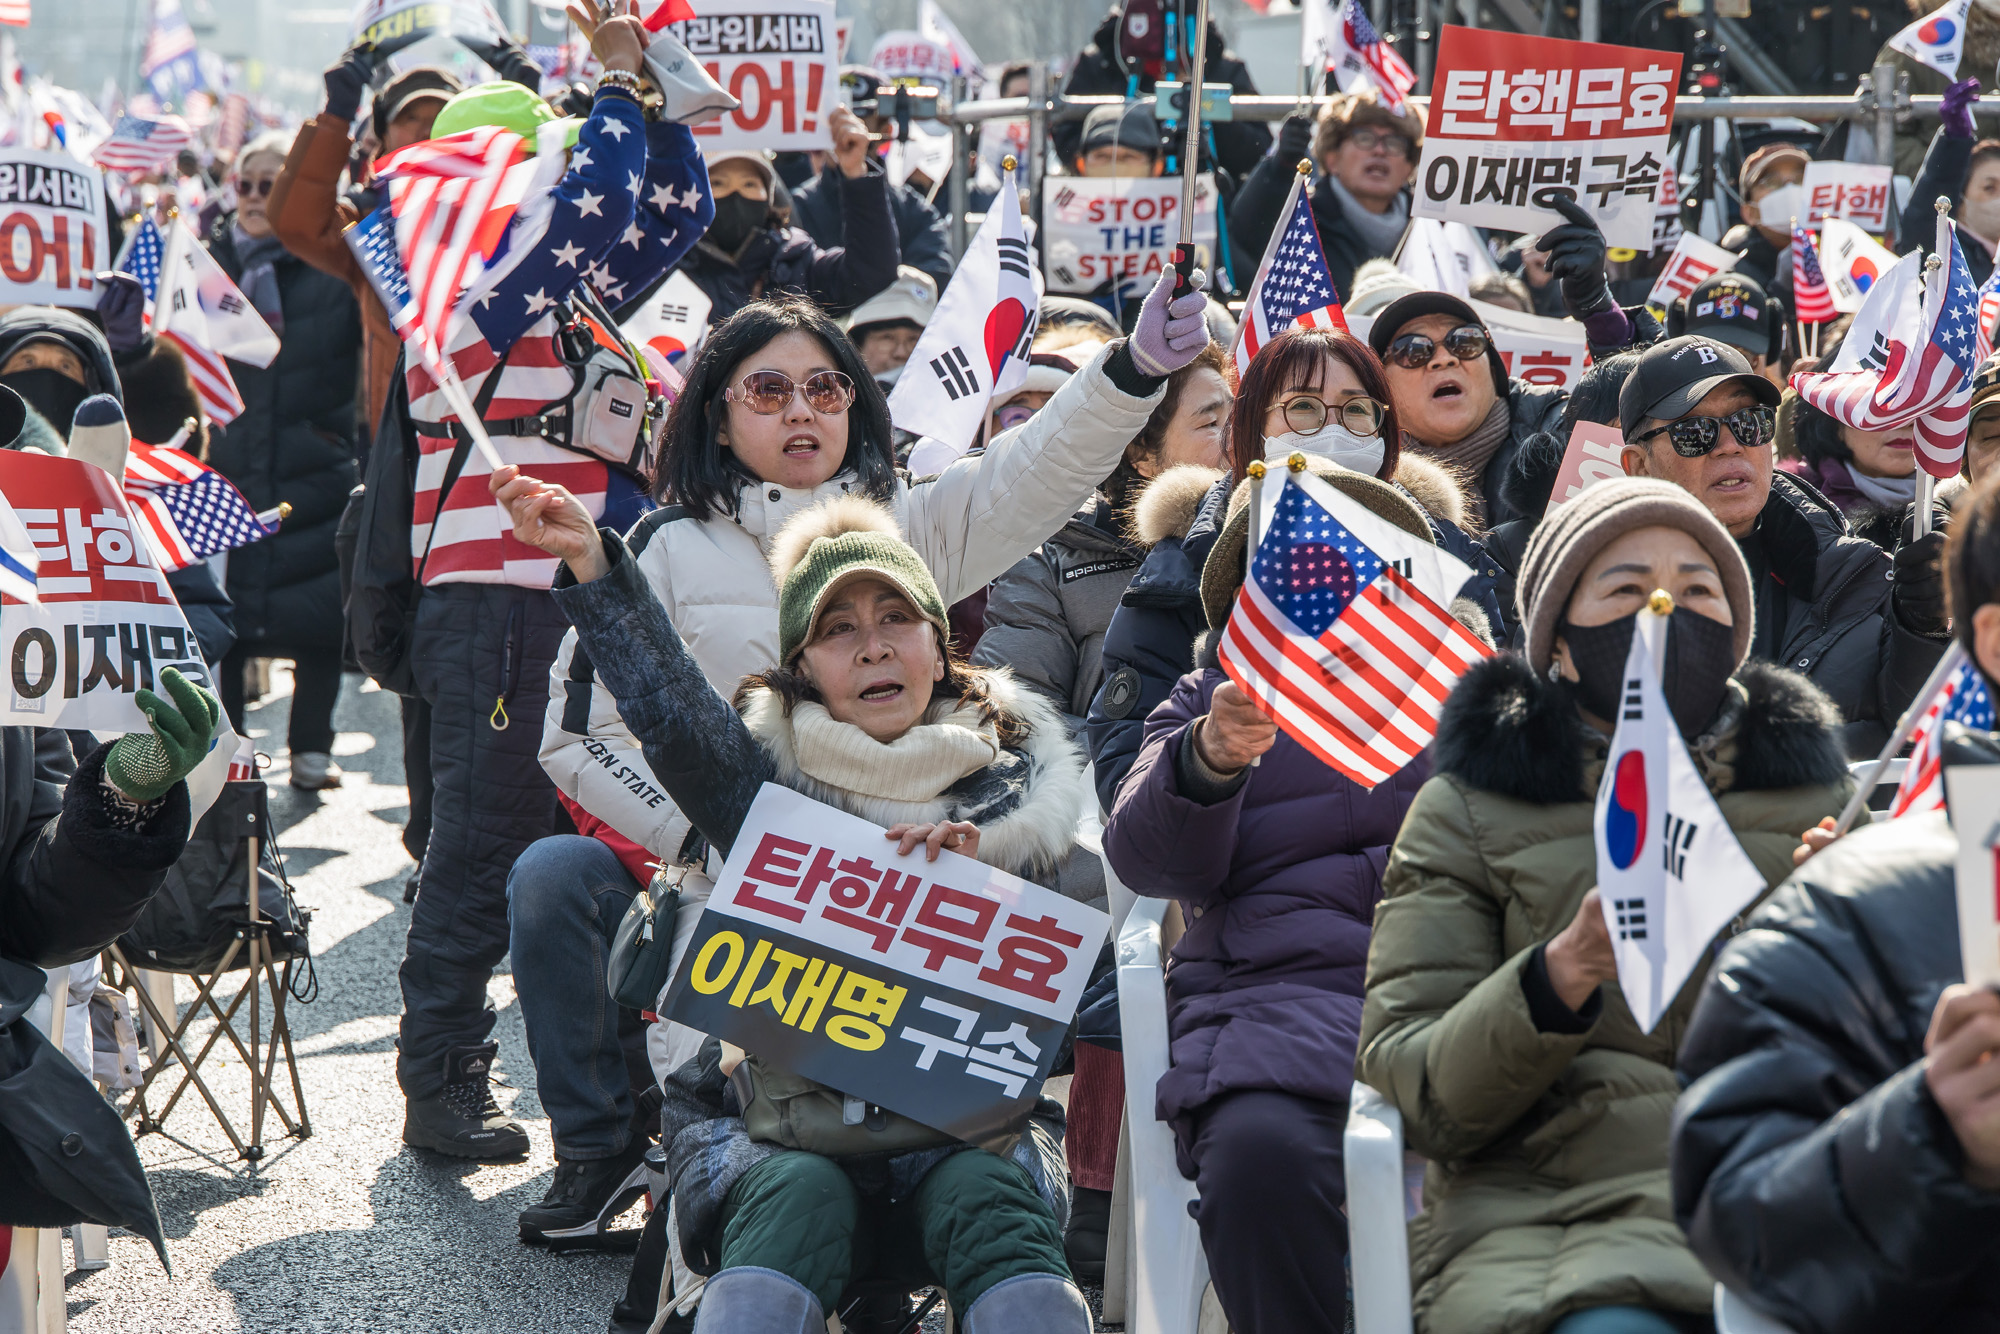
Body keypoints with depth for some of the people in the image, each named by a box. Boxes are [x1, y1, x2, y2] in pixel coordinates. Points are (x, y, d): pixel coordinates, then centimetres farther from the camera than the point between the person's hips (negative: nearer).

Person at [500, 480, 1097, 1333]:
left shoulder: (1010, 790, 12)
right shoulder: (765, 773, 9)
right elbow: (670, 708, -11)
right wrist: (592, 565, -26)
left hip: (958, 1124, 1)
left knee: (989, 1200, -32)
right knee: (801, 1197, -33)